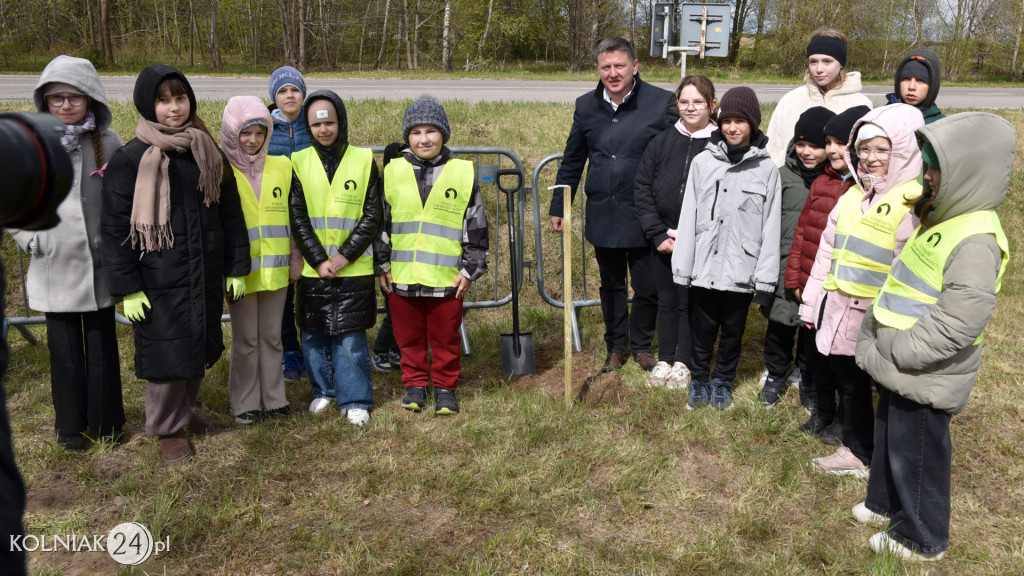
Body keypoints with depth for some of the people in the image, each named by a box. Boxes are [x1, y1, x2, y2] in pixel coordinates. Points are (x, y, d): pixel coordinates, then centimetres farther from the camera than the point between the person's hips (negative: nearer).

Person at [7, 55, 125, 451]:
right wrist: (29, 239, -2)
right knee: (65, 349, 9)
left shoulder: (108, 144, -2)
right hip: (54, 268, 0)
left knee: (102, 346, 10)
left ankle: (105, 422, 25)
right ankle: (71, 426, 25)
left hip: (99, 265, 0)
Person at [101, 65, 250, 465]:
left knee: (198, 348, 16)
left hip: (205, 278, 5)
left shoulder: (207, 152, 5)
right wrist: (127, 287, -11)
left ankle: (183, 411, 38)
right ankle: (167, 428, 24)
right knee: (166, 354, 3)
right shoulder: (130, 160, -8)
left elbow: (230, 212, 8)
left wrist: (236, 267, 5)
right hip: (159, 281, -4)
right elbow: (115, 227, -8)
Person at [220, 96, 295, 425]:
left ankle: (273, 398, 23)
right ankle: (246, 404, 18)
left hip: (275, 269, 3)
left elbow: (291, 216, 13)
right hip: (241, 269, -3)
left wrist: (295, 261, 11)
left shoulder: (281, 167, 8)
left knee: (272, 336, 11)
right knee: (245, 339, 5)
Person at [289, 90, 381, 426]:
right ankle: (323, 391, 28)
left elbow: (372, 216, -3)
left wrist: (345, 256, -12)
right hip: (313, 269, 2)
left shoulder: (364, 161, -1)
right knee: (313, 334, 9)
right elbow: (297, 218, -1)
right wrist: (319, 260, -11)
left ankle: (355, 400, 13)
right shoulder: (299, 163, 2)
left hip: (354, 269, -2)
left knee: (351, 337, 1)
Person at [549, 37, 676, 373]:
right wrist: (558, 207, 16)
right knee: (611, 286, 16)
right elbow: (572, 162, 15)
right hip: (602, 216, 3)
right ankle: (616, 347, 34)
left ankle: (642, 346, 31)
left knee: (647, 288, 7)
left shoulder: (662, 103, -6)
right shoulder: (586, 106, 5)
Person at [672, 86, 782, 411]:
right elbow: (688, 217, 1)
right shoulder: (703, 162, 0)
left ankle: (723, 382, 35)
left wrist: (765, 278, -5)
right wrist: (683, 268, 0)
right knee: (703, 330, 12)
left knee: (733, 331, 14)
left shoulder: (766, 169, -3)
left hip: (741, 271, 0)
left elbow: (771, 226, -3)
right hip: (705, 268, 1)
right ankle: (699, 381, 33)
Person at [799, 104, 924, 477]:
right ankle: (856, 451, 35)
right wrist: (811, 302, 15)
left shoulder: (914, 202, -13)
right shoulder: (854, 195, 10)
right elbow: (827, 249, 14)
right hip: (837, 310, 7)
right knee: (847, 383, 18)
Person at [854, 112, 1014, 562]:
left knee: (916, 452, 7)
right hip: (900, 368, 9)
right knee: (889, 438, 25)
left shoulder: (976, 242, -25)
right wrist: (871, 337, 9)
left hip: (924, 378, -9)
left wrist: (893, 354, -23)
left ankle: (921, 540, 27)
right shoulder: (940, 220, 7)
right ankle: (886, 503, 47)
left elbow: (956, 323, -30)